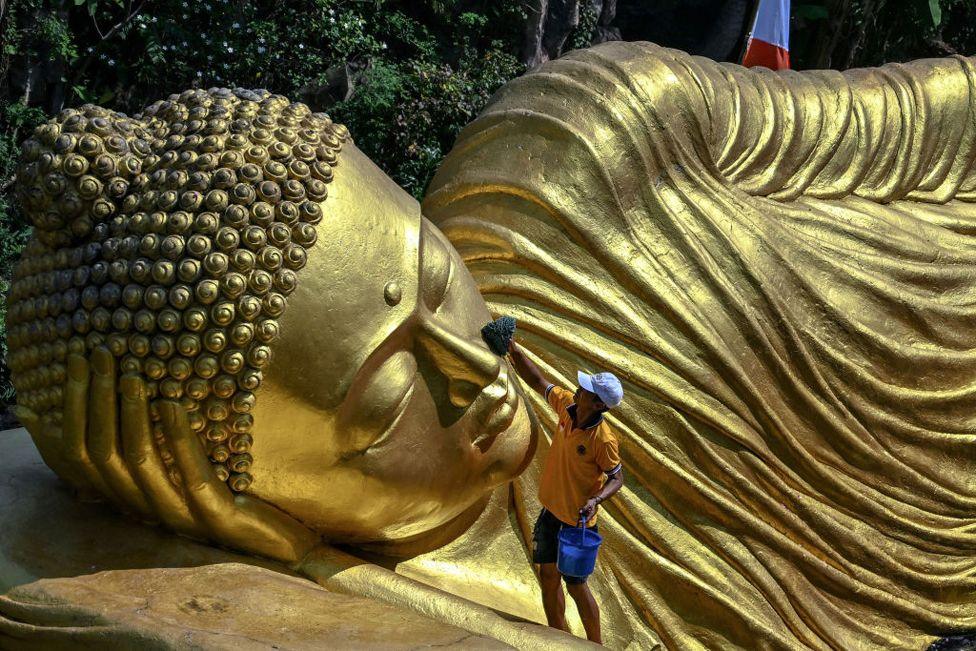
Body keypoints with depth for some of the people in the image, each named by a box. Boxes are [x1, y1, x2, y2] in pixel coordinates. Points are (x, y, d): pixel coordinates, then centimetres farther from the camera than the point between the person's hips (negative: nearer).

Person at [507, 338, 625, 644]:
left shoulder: (603, 439, -27)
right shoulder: (567, 405, -10)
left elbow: (617, 478, -16)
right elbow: (538, 381, 3)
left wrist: (596, 500, -32)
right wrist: (513, 350, -4)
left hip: (577, 520, -7)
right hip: (551, 511, 7)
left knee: (575, 585, 4)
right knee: (548, 577, 16)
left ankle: (596, 646, 23)